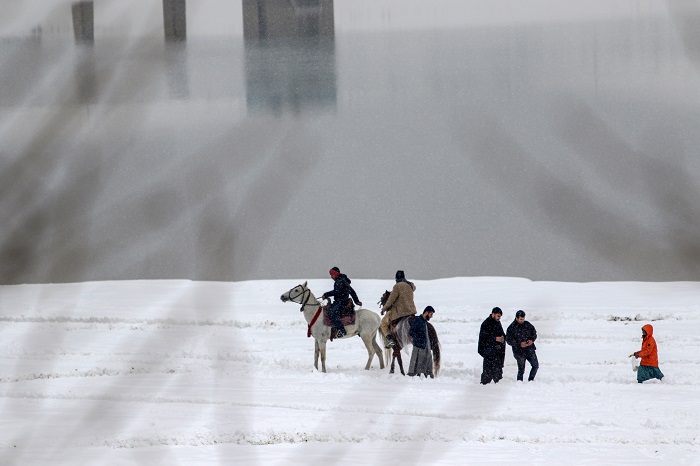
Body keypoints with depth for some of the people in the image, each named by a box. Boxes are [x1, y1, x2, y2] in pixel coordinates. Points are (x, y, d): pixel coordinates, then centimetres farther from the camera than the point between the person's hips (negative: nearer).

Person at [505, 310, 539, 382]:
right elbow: (508, 340, -10)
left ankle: (531, 380, 25)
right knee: (521, 370, -2)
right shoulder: (511, 328, -9)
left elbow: (534, 333, 15)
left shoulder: (527, 324, 4)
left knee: (535, 365, 9)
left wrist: (532, 340, -7)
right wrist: (519, 344, -20)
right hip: (520, 352, -5)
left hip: (530, 350, 5)